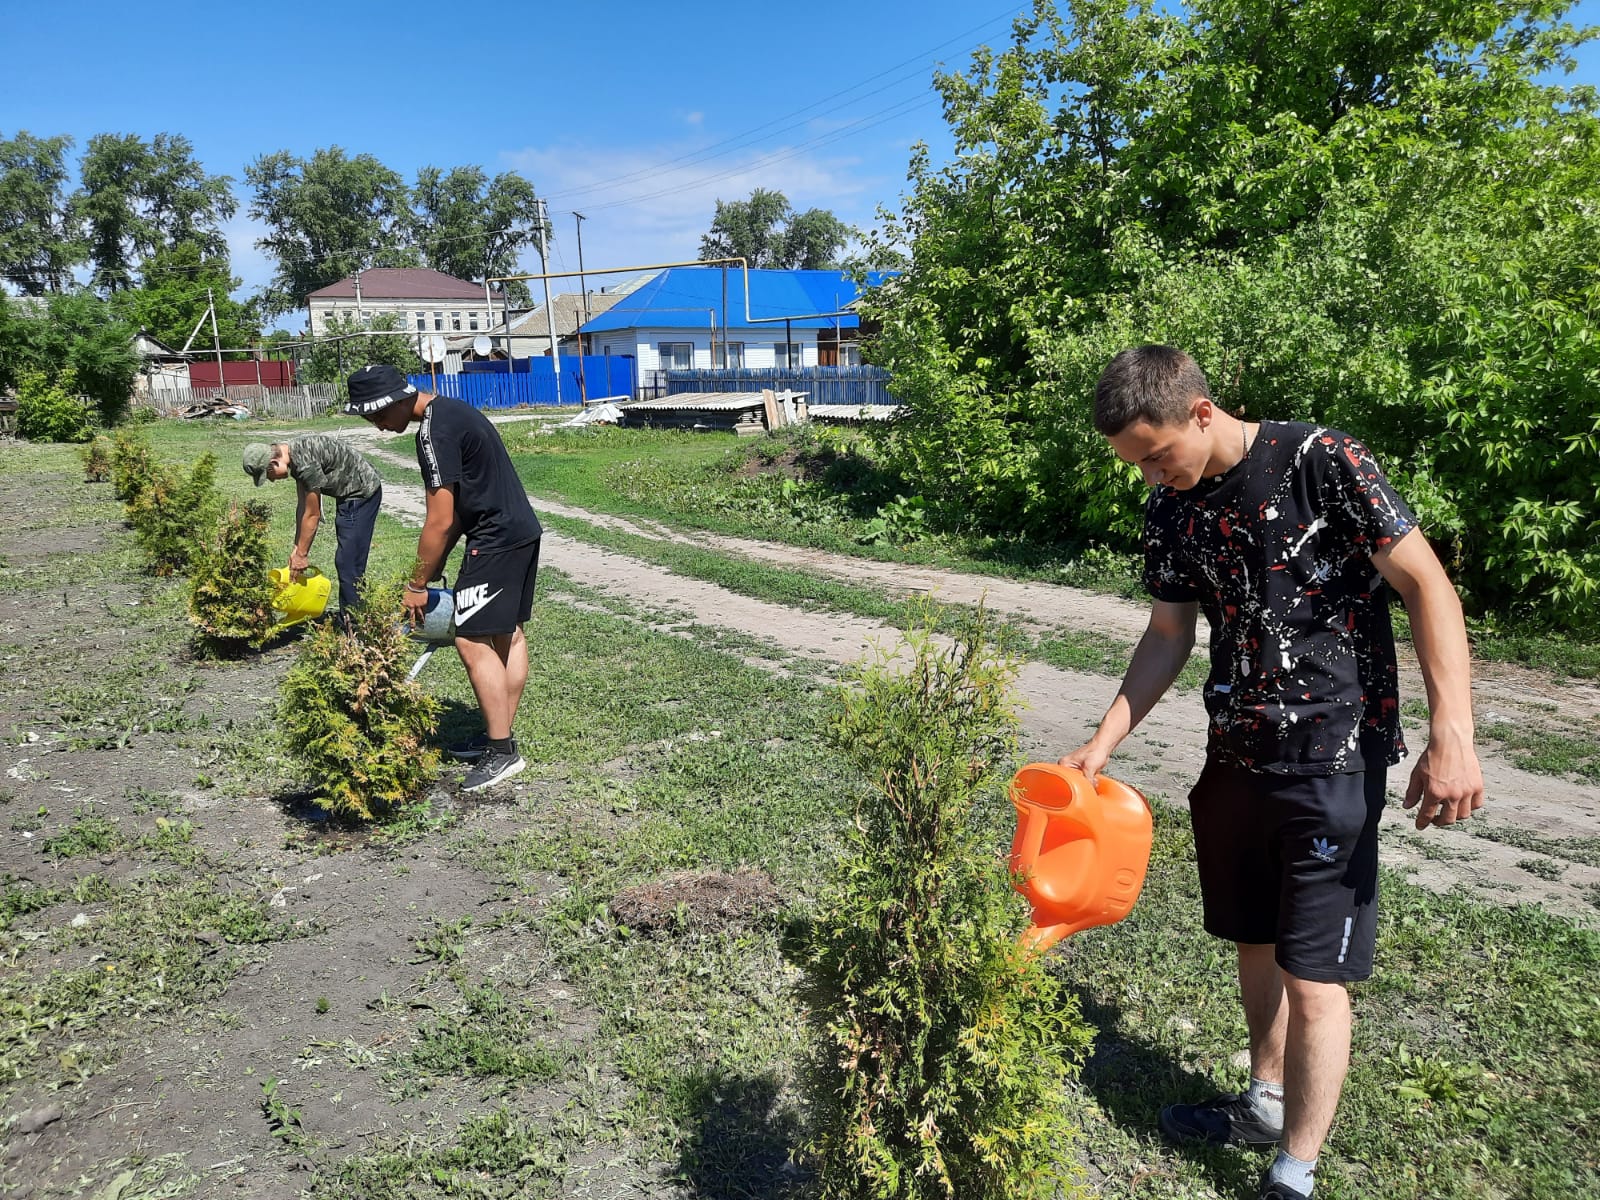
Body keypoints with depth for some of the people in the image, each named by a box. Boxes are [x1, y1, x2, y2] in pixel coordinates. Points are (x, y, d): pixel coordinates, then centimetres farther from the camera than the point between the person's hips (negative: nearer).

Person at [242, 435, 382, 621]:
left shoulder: (306, 463, -27)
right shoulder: (295, 456, 2)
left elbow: (312, 515, -19)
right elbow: (302, 506, 8)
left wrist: (301, 554, -8)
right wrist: (297, 549, 8)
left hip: (362, 492, -11)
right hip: (350, 494, 11)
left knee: (348, 564, -11)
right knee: (345, 560, 16)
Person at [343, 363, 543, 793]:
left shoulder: (434, 431, -18)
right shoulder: (450, 411, 13)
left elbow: (440, 522, -18)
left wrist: (417, 585, -8)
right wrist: (435, 568, 14)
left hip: (497, 540, -11)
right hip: (521, 531, 11)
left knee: (473, 642, -7)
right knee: (507, 634, 14)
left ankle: (503, 752, -2)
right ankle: (501, 734, 24)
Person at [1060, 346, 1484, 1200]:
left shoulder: (1322, 462, -15)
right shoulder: (1170, 509, 2)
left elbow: (1425, 584, -14)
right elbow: (1167, 638, 10)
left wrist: (1452, 732, -21)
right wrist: (1102, 744, 3)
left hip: (1332, 761, -6)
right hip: (1235, 757, 6)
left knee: (1312, 976, 0)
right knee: (1255, 942, 19)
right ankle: (1265, 1104, 40)